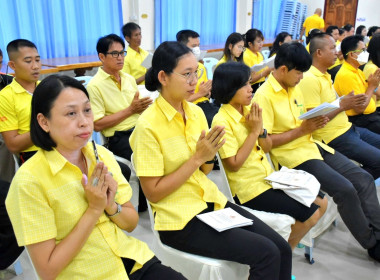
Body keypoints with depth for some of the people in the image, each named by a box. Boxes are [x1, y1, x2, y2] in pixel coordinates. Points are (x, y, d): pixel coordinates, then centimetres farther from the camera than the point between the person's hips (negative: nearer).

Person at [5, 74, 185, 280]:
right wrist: (94, 209, -15)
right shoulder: (30, 180, -14)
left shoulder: (102, 155, 0)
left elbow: (131, 223, 7)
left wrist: (111, 205, -12)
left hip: (134, 262, 4)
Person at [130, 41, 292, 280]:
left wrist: (208, 156, -11)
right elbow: (154, 193, -16)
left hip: (211, 202, 7)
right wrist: (196, 158, -19)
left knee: (282, 248, -2)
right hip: (179, 218, -6)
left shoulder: (196, 112, 4)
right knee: (266, 254, -14)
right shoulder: (148, 126, -17)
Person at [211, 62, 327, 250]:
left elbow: (267, 148, 9)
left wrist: (260, 129, -11)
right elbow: (234, 164, -20)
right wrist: (254, 131, -17)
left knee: (321, 203, 10)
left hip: (268, 178, 8)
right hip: (249, 188, -8)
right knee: (310, 215, -12)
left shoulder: (249, 110, 4)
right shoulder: (222, 121, -18)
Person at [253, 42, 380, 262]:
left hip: (311, 145, 9)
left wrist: (316, 122, -3)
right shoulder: (264, 96, -15)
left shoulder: (294, 88, 11)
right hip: (290, 155, -9)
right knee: (345, 190, -19)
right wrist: (302, 130, -18)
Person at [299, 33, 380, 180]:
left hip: (347, 128, 10)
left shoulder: (325, 75, 13)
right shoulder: (309, 79, -19)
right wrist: (342, 106, -15)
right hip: (334, 137, -10)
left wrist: (349, 102, 5)